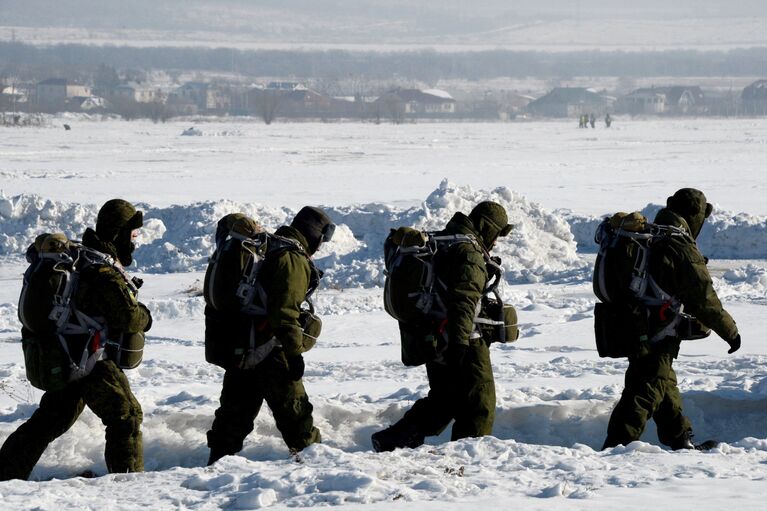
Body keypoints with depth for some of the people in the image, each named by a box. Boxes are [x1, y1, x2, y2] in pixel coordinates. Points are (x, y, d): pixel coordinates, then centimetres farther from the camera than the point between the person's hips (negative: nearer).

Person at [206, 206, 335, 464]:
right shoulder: (294, 260, -14)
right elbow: (285, 310, -24)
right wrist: (295, 352, -23)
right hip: (267, 349, -9)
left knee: (236, 405, 14)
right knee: (293, 405, 1)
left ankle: (220, 457, 15)